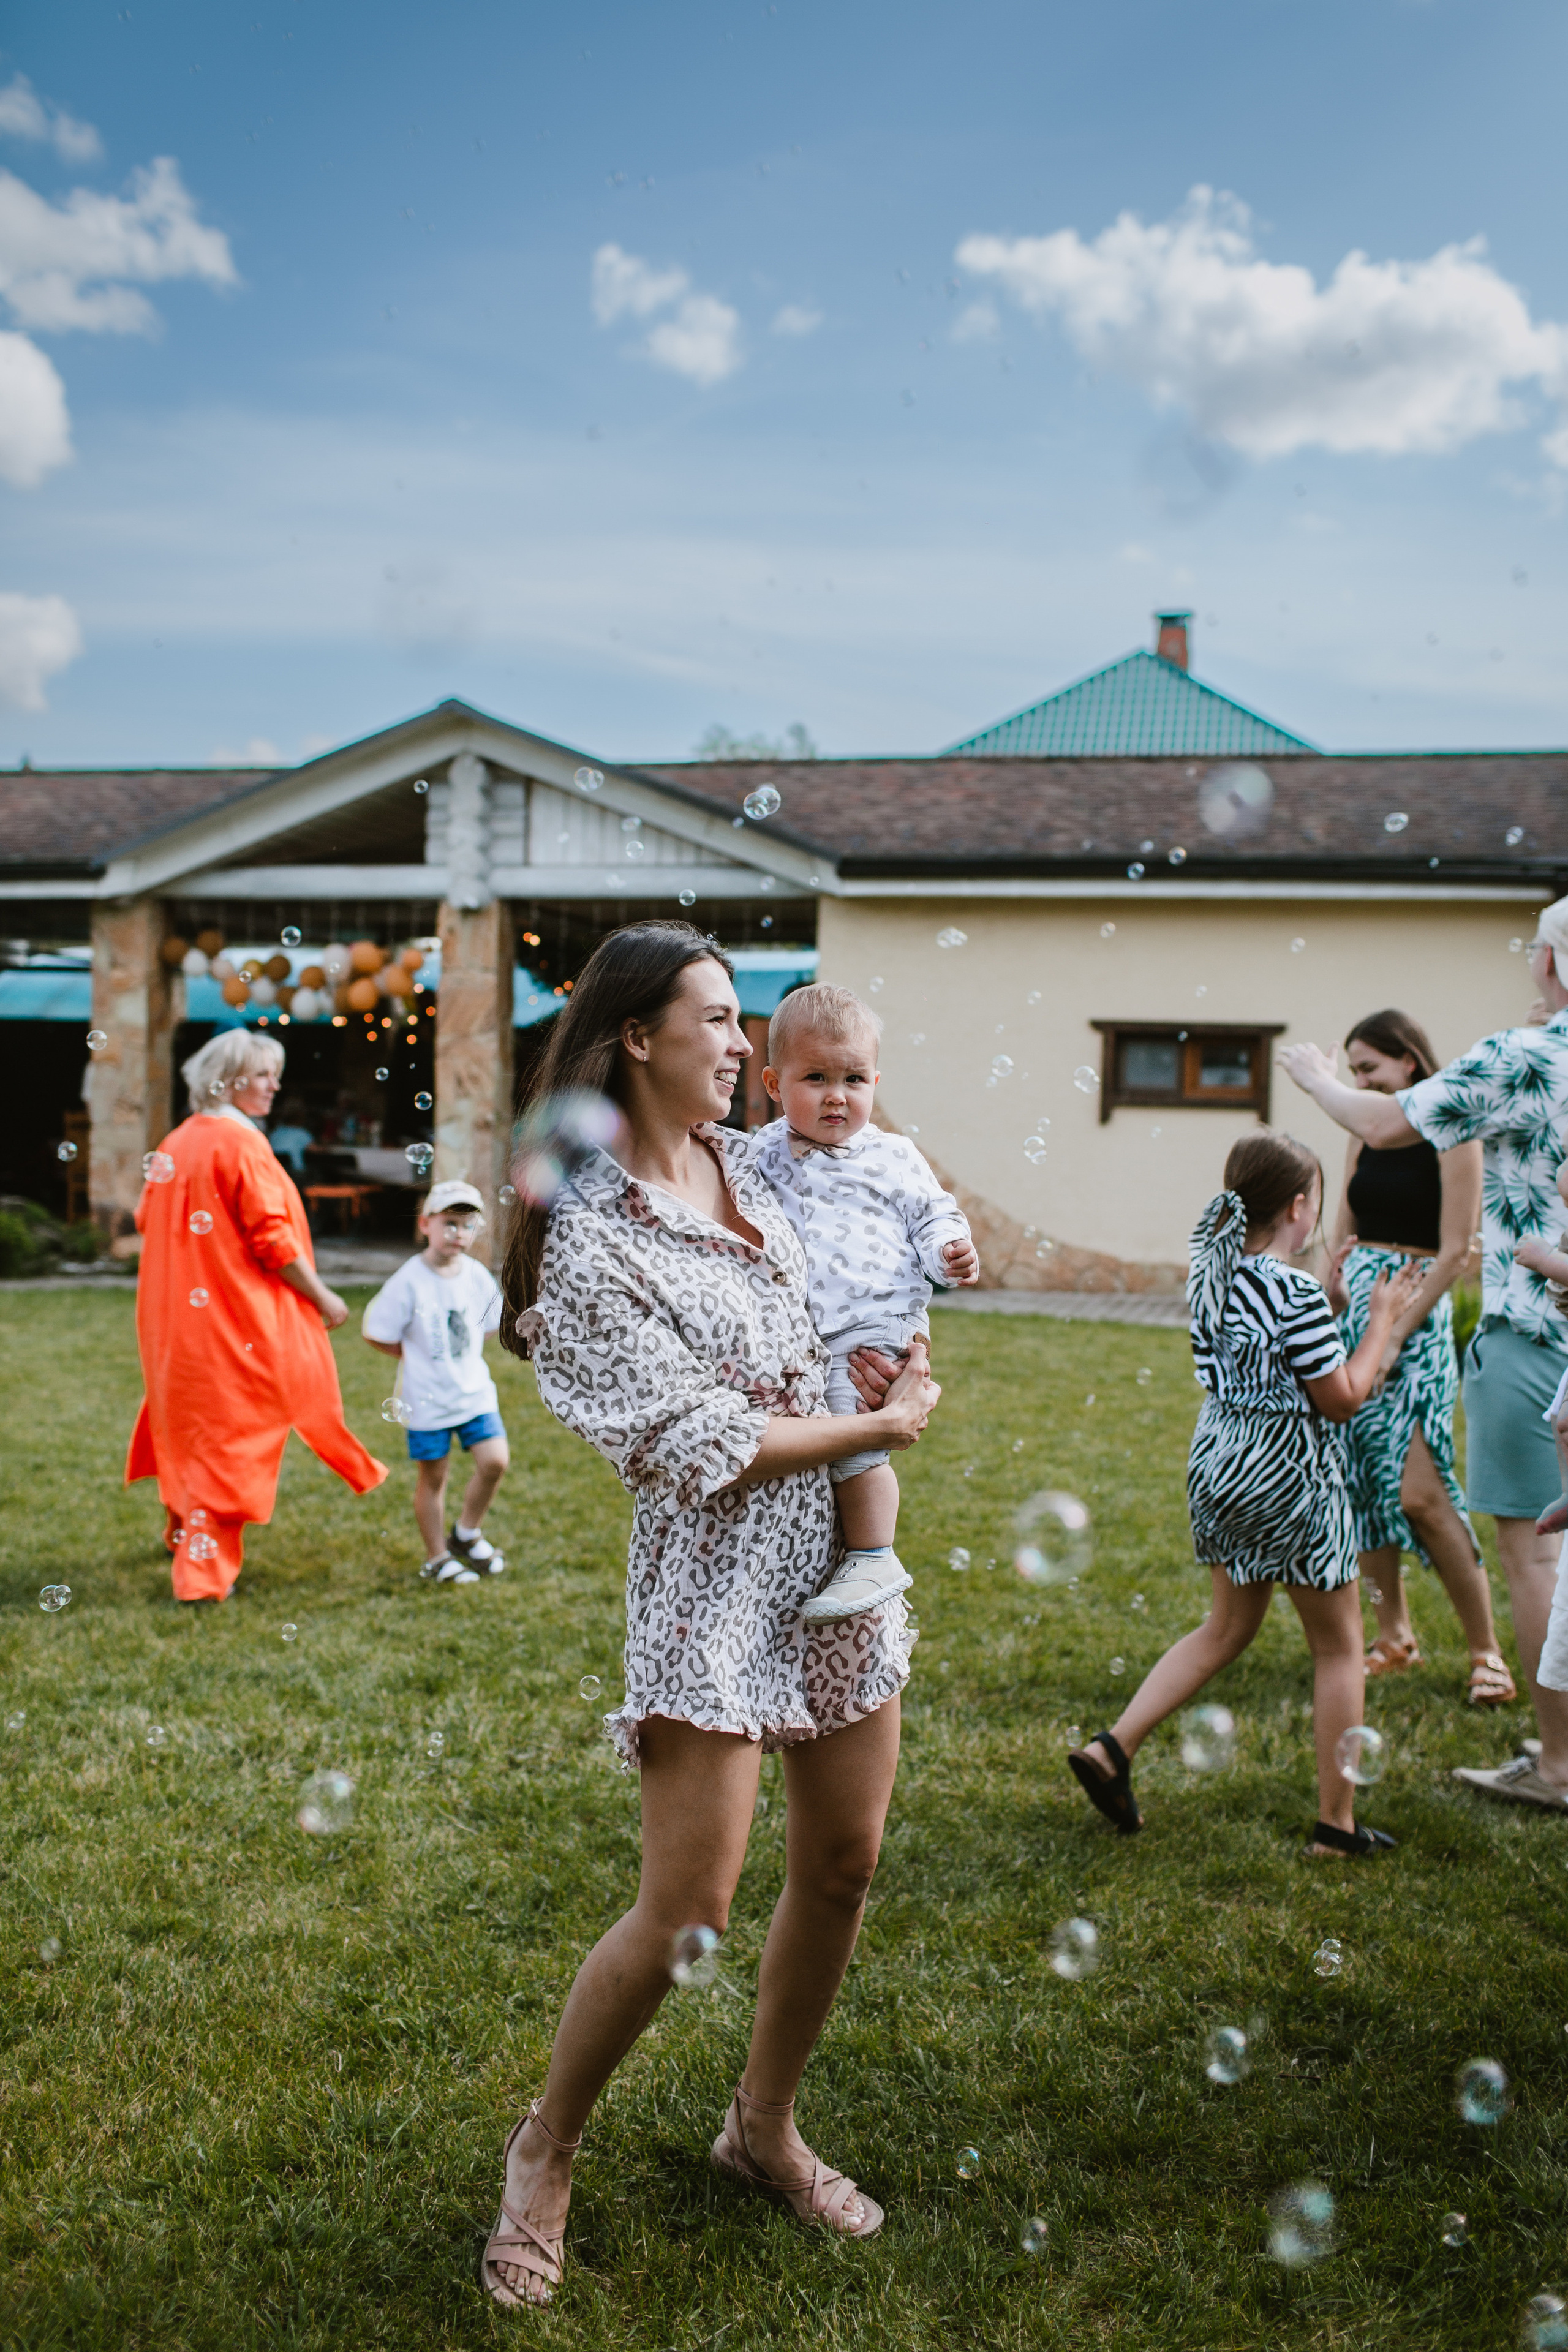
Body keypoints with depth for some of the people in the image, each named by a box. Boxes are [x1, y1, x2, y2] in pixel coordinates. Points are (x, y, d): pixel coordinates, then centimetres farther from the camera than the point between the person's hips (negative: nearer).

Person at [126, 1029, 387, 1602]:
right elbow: (272, 1237, -18)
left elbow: (148, 1221, 14)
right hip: (237, 1317, -8)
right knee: (229, 1432, -2)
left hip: (176, 1314, 9)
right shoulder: (240, 1144, -15)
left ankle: (185, 1530, 36)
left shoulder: (175, 1143, 10)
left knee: (192, 1423, 22)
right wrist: (322, 1297, -9)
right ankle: (204, 1569, 0)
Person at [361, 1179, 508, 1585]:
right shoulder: (409, 1282, -14)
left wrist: (464, 1357, 6)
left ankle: (467, 1533, 17)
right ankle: (437, 1558, 22)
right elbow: (376, 1333, -8)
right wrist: (419, 1359, -4)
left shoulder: (478, 1277, -1)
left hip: (474, 1390, 4)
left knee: (495, 1460, -7)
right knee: (432, 1476, 7)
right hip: (428, 1398, -4)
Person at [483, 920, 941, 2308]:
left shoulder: (747, 1162, 6)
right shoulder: (589, 1236, -16)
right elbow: (706, 1450, -17)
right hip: (716, 1569, -7)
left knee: (844, 1866, 12)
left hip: (841, 1543, 7)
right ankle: (548, 2151, 18)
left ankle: (764, 2127, 33)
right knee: (690, 1908, -7)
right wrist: (888, 1425, -9)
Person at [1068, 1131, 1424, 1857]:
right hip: (1287, 1473, -7)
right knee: (1338, 1646, 9)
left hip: (1217, 1462, 8)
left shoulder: (1211, 1273, 2)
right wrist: (1383, 1320, -5)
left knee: (1228, 1627, 21)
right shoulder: (1296, 1293, -21)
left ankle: (1112, 1749, 11)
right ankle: (1336, 1824, 14)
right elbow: (1342, 1399, -15)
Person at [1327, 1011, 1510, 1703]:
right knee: (1360, 1483, 5)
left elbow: (1454, 1249, -11)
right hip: (1355, 1311, 6)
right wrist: (1334, 1295, 1)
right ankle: (1395, 1635, 18)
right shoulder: (1364, 1137, 13)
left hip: (1417, 1317, -6)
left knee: (1419, 1492, -14)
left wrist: (1395, 1334, -15)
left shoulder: (1451, 1137, -6)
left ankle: (1487, 1651, -3)